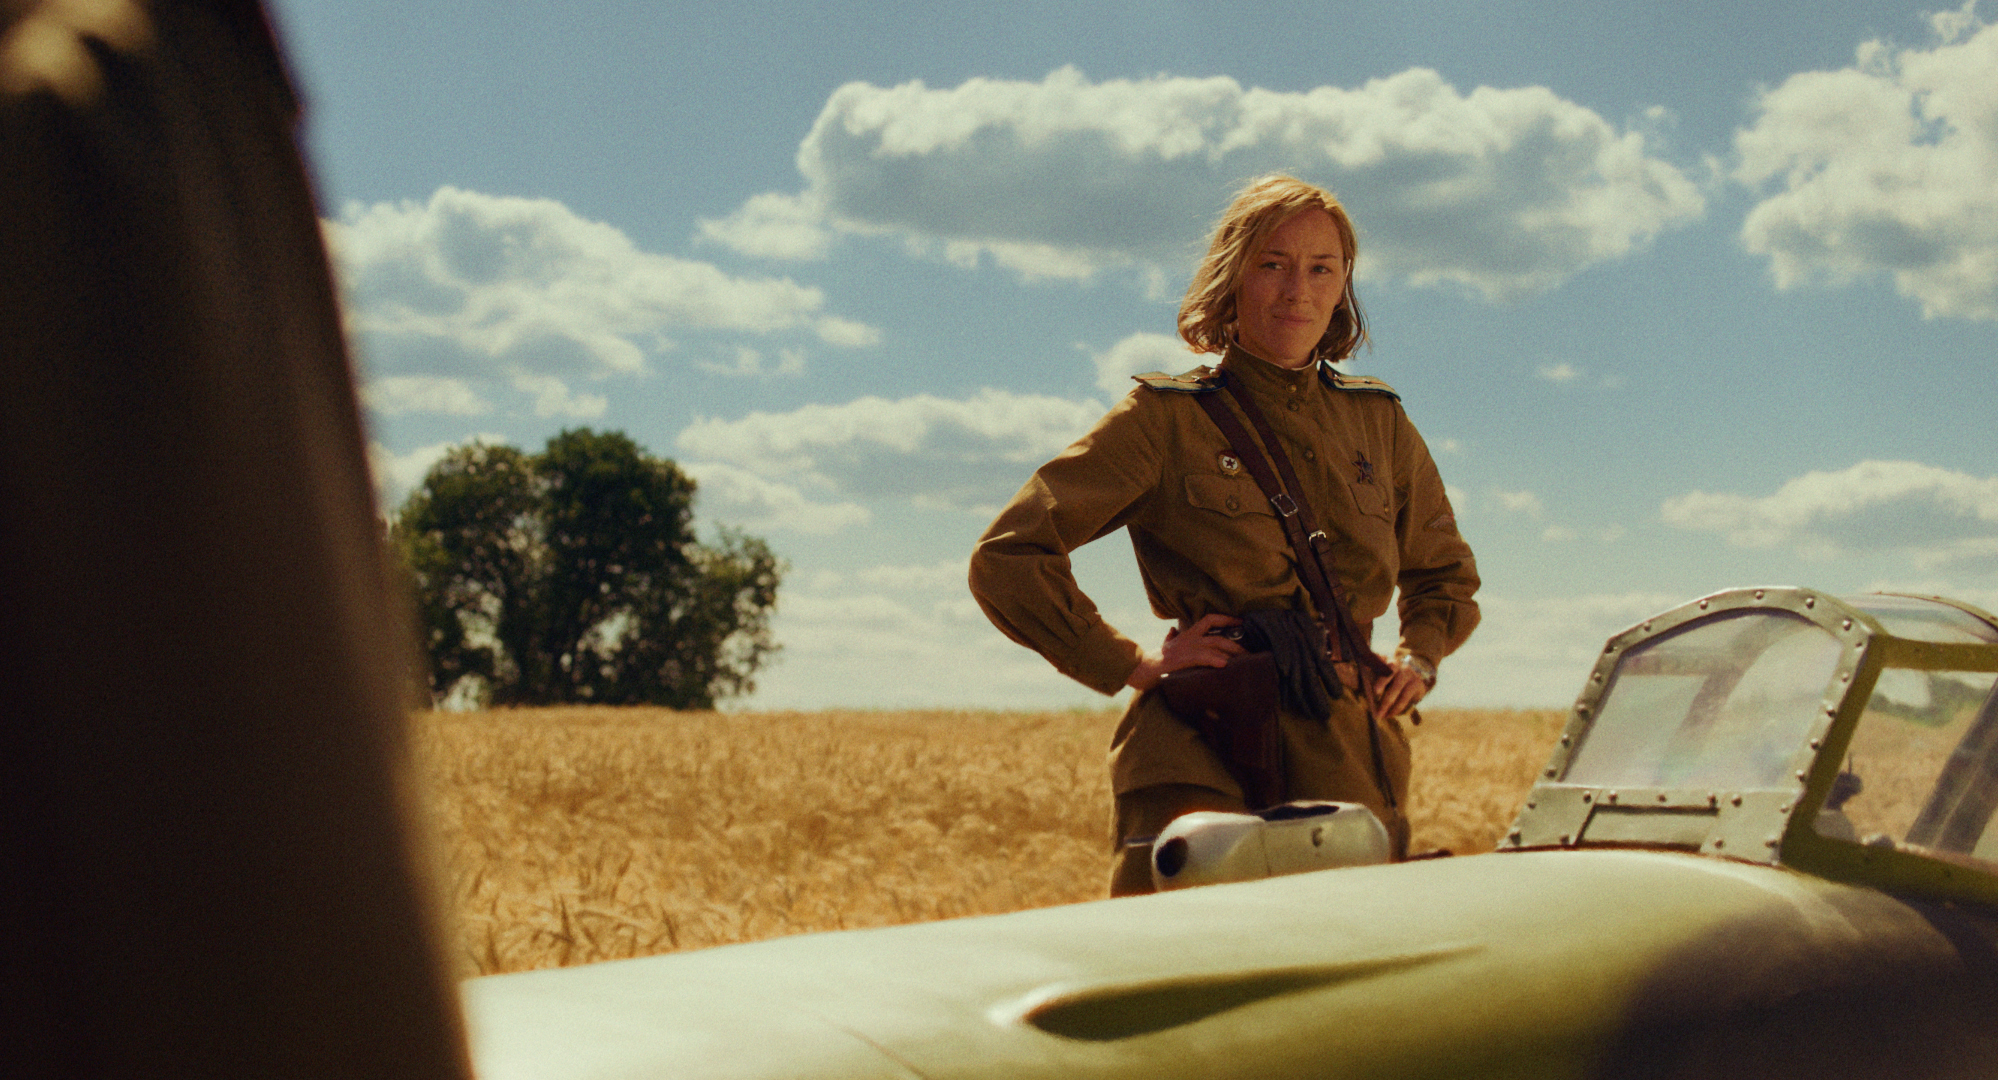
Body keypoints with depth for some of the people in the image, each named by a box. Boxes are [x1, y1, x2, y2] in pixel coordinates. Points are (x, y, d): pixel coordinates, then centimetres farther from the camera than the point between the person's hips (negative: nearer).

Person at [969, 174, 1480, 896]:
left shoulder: (1379, 423, 15)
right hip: (1199, 757, -4)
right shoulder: (1166, 418, 3)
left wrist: (1418, 657, 13)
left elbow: (1445, 573, 33)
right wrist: (1132, 666, -4)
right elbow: (1006, 559, -1)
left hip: (1351, 761, 4)